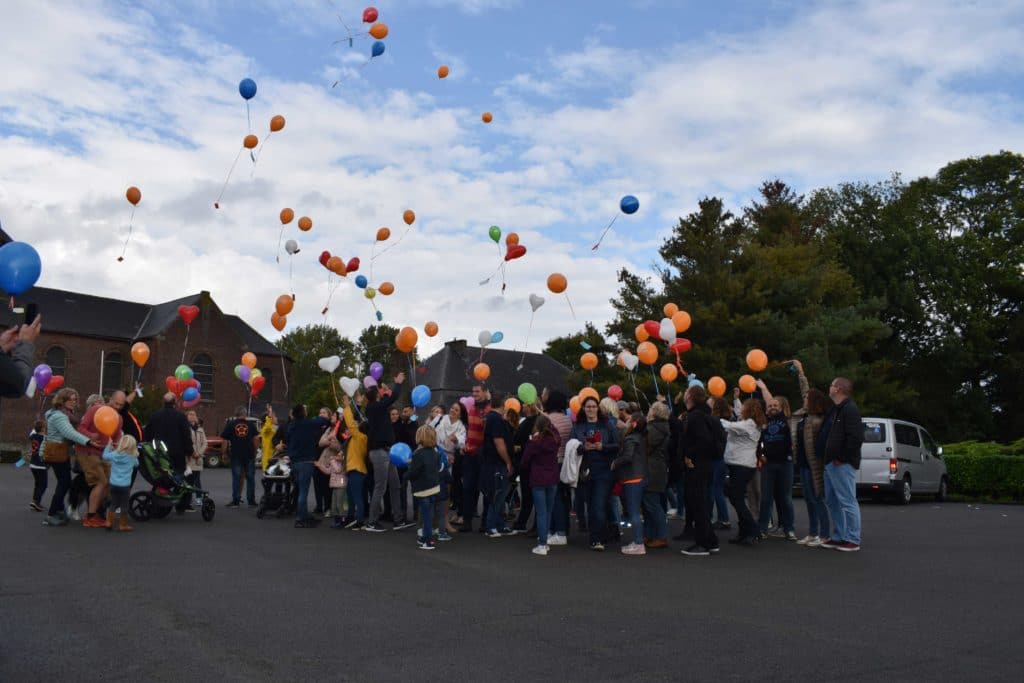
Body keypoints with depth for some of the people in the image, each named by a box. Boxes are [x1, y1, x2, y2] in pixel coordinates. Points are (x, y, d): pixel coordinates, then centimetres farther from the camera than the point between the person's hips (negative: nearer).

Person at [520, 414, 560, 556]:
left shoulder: (534, 442, -11)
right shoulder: (555, 440, -1)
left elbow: (525, 462, -3)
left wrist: (530, 470, 17)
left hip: (538, 480, -4)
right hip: (553, 479, 4)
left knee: (541, 512, -3)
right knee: (548, 512, 13)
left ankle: (542, 545, -5)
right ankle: (544, 541, 19)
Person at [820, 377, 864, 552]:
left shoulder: (850, 410, -14)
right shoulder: (834, 409, 18)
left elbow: (856, 438, -22)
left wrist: (842, 458, -18)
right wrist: (827, 458, 17)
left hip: (842, 465, -11)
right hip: (830, 463, 11)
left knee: (847, 501, -5)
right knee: (832, 501, 14)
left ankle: (853, 540, 1)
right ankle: (838, 537, 22)